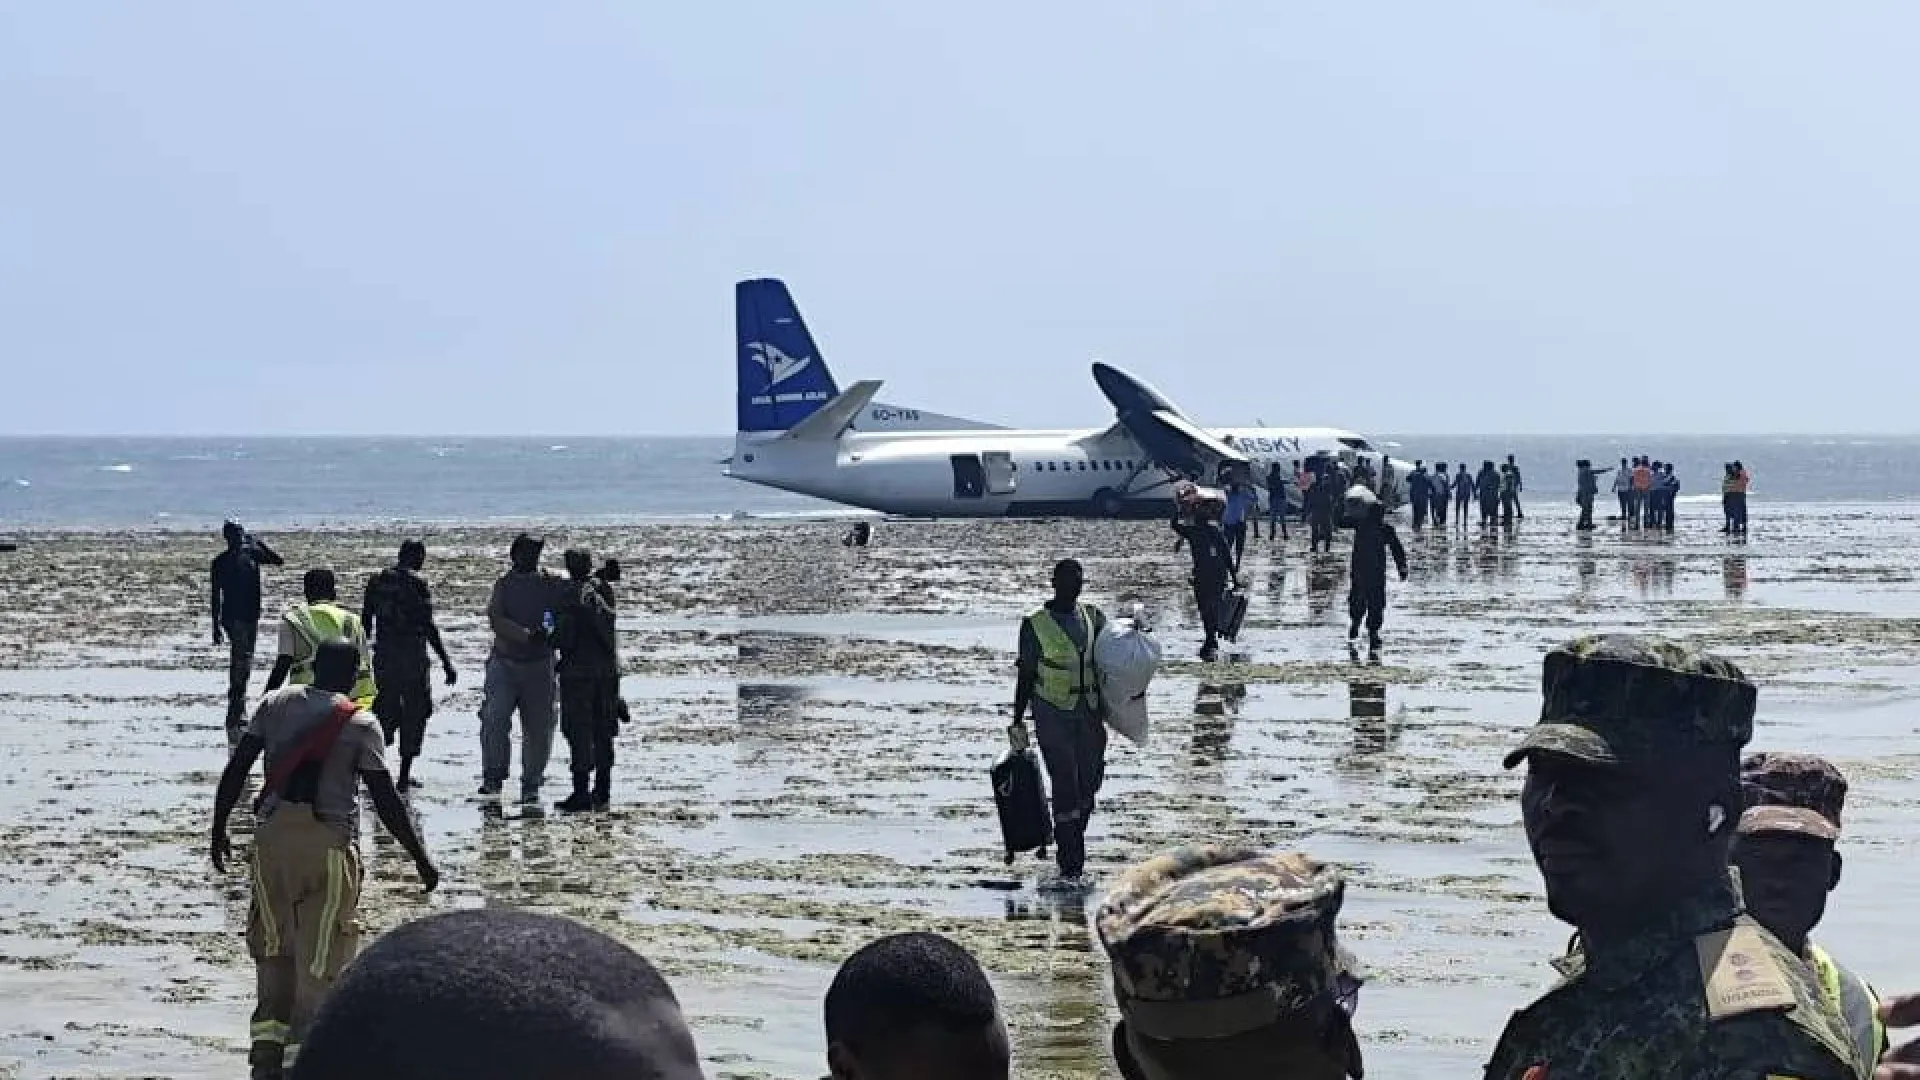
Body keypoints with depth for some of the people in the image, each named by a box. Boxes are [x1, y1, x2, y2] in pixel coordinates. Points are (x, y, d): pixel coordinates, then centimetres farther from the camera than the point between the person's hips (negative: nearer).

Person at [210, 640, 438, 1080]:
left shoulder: (274, 704, 6)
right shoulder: (360, 724, -3)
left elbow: (235, 770, 4)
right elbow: (386, 800, -5)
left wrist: (218, 829, 15)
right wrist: (421, 858, 3)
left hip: (272, 834, 3)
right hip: (329, 841, -3)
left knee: (272, 944, 17)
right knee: (320, 954, 2)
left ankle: (267, 1041, 12)